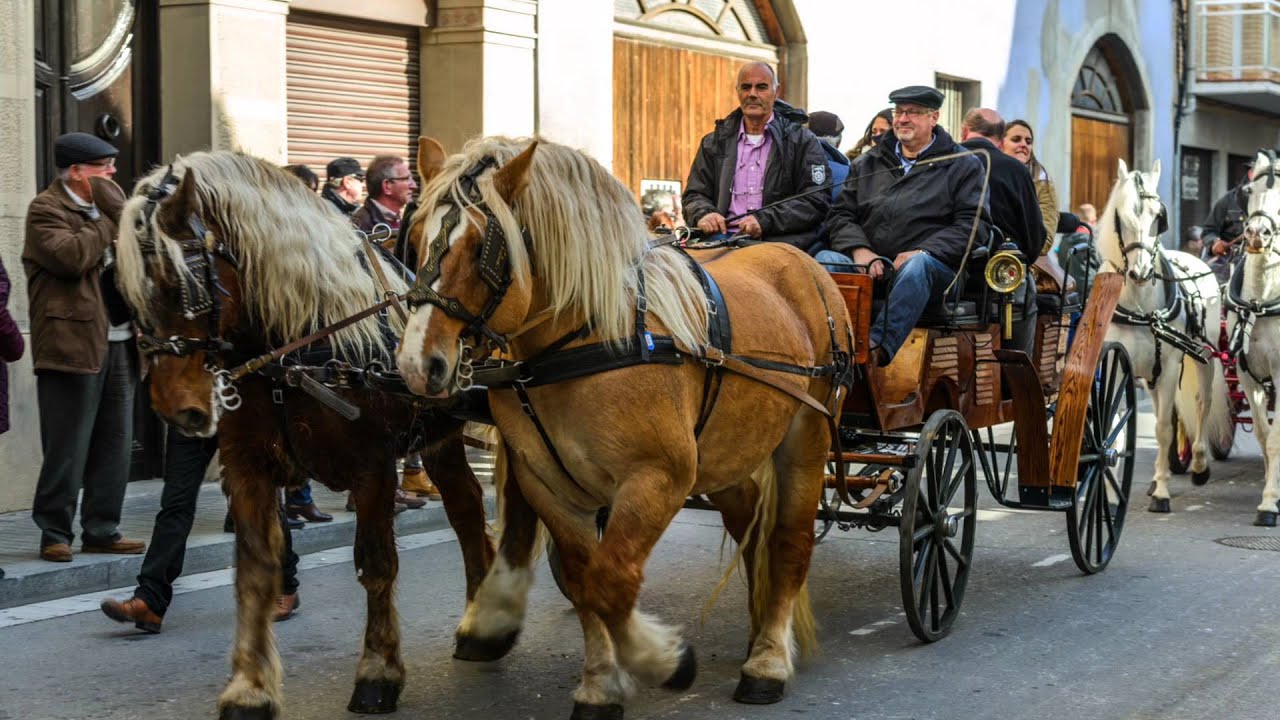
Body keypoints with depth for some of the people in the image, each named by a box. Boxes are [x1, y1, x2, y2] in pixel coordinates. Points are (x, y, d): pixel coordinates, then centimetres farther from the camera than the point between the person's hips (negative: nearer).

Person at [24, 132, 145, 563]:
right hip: (73, 345, -8)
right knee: (67, 448, -3)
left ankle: (102, 530, 17)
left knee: (115, 445, 10)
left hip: (118, 344, 8)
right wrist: (108, 219, -12)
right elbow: (72, 256, -21)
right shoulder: (46, 209, -6)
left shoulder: (105, 206, 20)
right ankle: (54, 533, 6)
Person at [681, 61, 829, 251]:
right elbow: (694, 195, 21)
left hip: (780, 241, -2)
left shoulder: (802, 141, 10)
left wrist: (765, 220, -14)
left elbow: (816, 202, 1)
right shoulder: (714, 143, 21)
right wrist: (703, 214, -6)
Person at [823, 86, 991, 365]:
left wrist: (922, 252, -14)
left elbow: (974, 222, 1)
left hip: (933, 267, -3)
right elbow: (840, 214, 17)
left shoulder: (964, 165, 15)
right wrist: (859, 250, -6)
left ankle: (878, 347, -57)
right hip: (869, 267, 3)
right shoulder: (868, 162, 26)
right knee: (825, 259, -27)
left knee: (917, 265, -40)